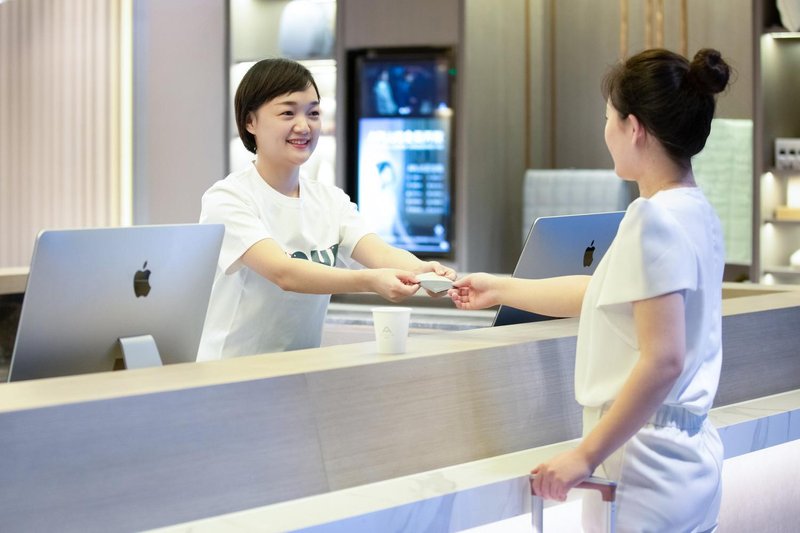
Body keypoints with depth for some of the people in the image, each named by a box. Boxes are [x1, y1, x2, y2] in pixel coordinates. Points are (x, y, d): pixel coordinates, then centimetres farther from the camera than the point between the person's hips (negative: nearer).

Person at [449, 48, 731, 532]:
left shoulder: (655, 219, -18)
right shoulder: (696, 212, 10)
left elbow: (662, 360, -24)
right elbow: (601, 293, 22)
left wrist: (586, 455, -19)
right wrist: (501, 290, 31)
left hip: (647, 465, -9)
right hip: (692, 455, 9)